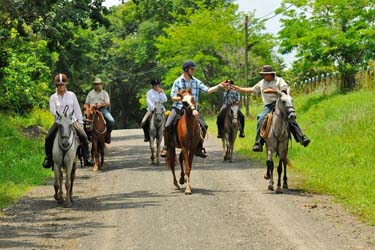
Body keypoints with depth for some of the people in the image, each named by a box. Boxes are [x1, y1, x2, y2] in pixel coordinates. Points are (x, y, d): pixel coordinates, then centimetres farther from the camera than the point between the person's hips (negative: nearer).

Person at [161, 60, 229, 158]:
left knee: (204, 126, -10)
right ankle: (167, 147, 0)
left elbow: (208, 90, 4)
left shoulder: (196, 82, 6)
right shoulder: (178, 82, -3)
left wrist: (219, 86, -6)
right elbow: (173, 97, -6)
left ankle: (199, 149, 4)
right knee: (168, 126, -20)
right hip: (178, 107, -3)